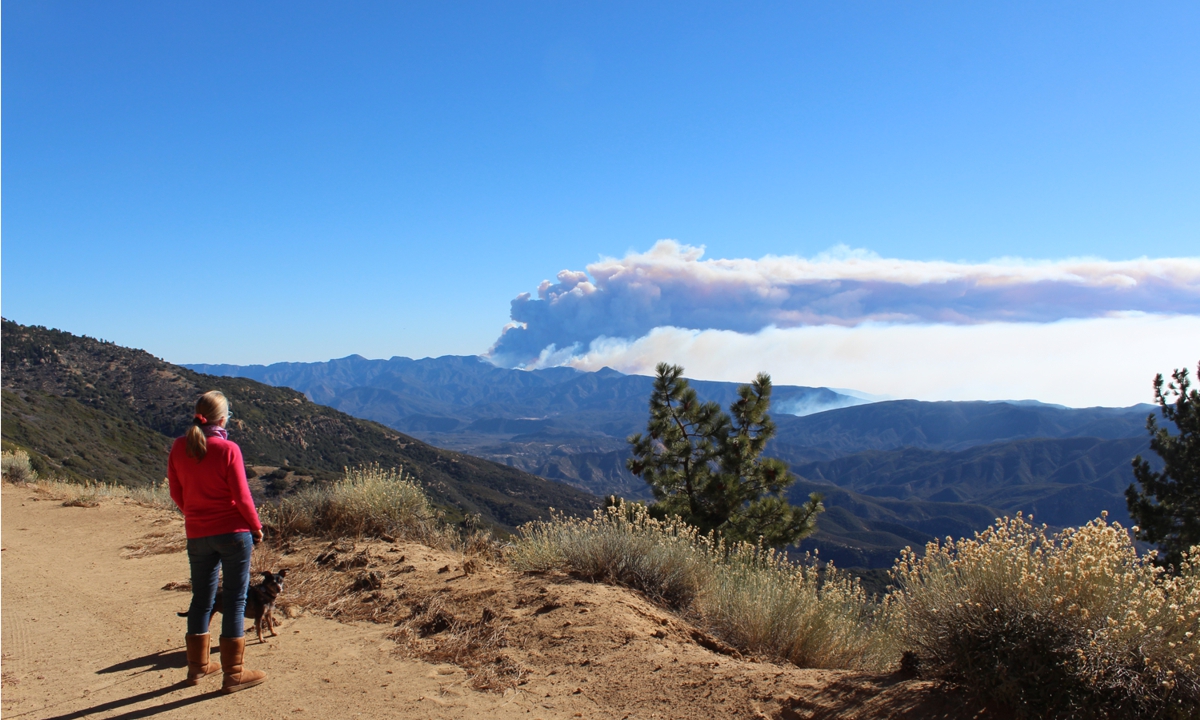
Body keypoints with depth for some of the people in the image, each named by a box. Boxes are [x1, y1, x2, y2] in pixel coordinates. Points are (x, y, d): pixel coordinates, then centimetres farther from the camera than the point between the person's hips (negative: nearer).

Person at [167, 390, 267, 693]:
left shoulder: (179, 448, 0)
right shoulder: (228, 449, -15)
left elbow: (176, 492, 8)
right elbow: (242, 496, -12)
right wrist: (256, 527, 1)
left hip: (197, 534, 5)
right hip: (233, 532, -5)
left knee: (201, 598, 17)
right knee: (235, 599, 2)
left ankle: (197, 666, 28)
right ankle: (233, 674, 7)